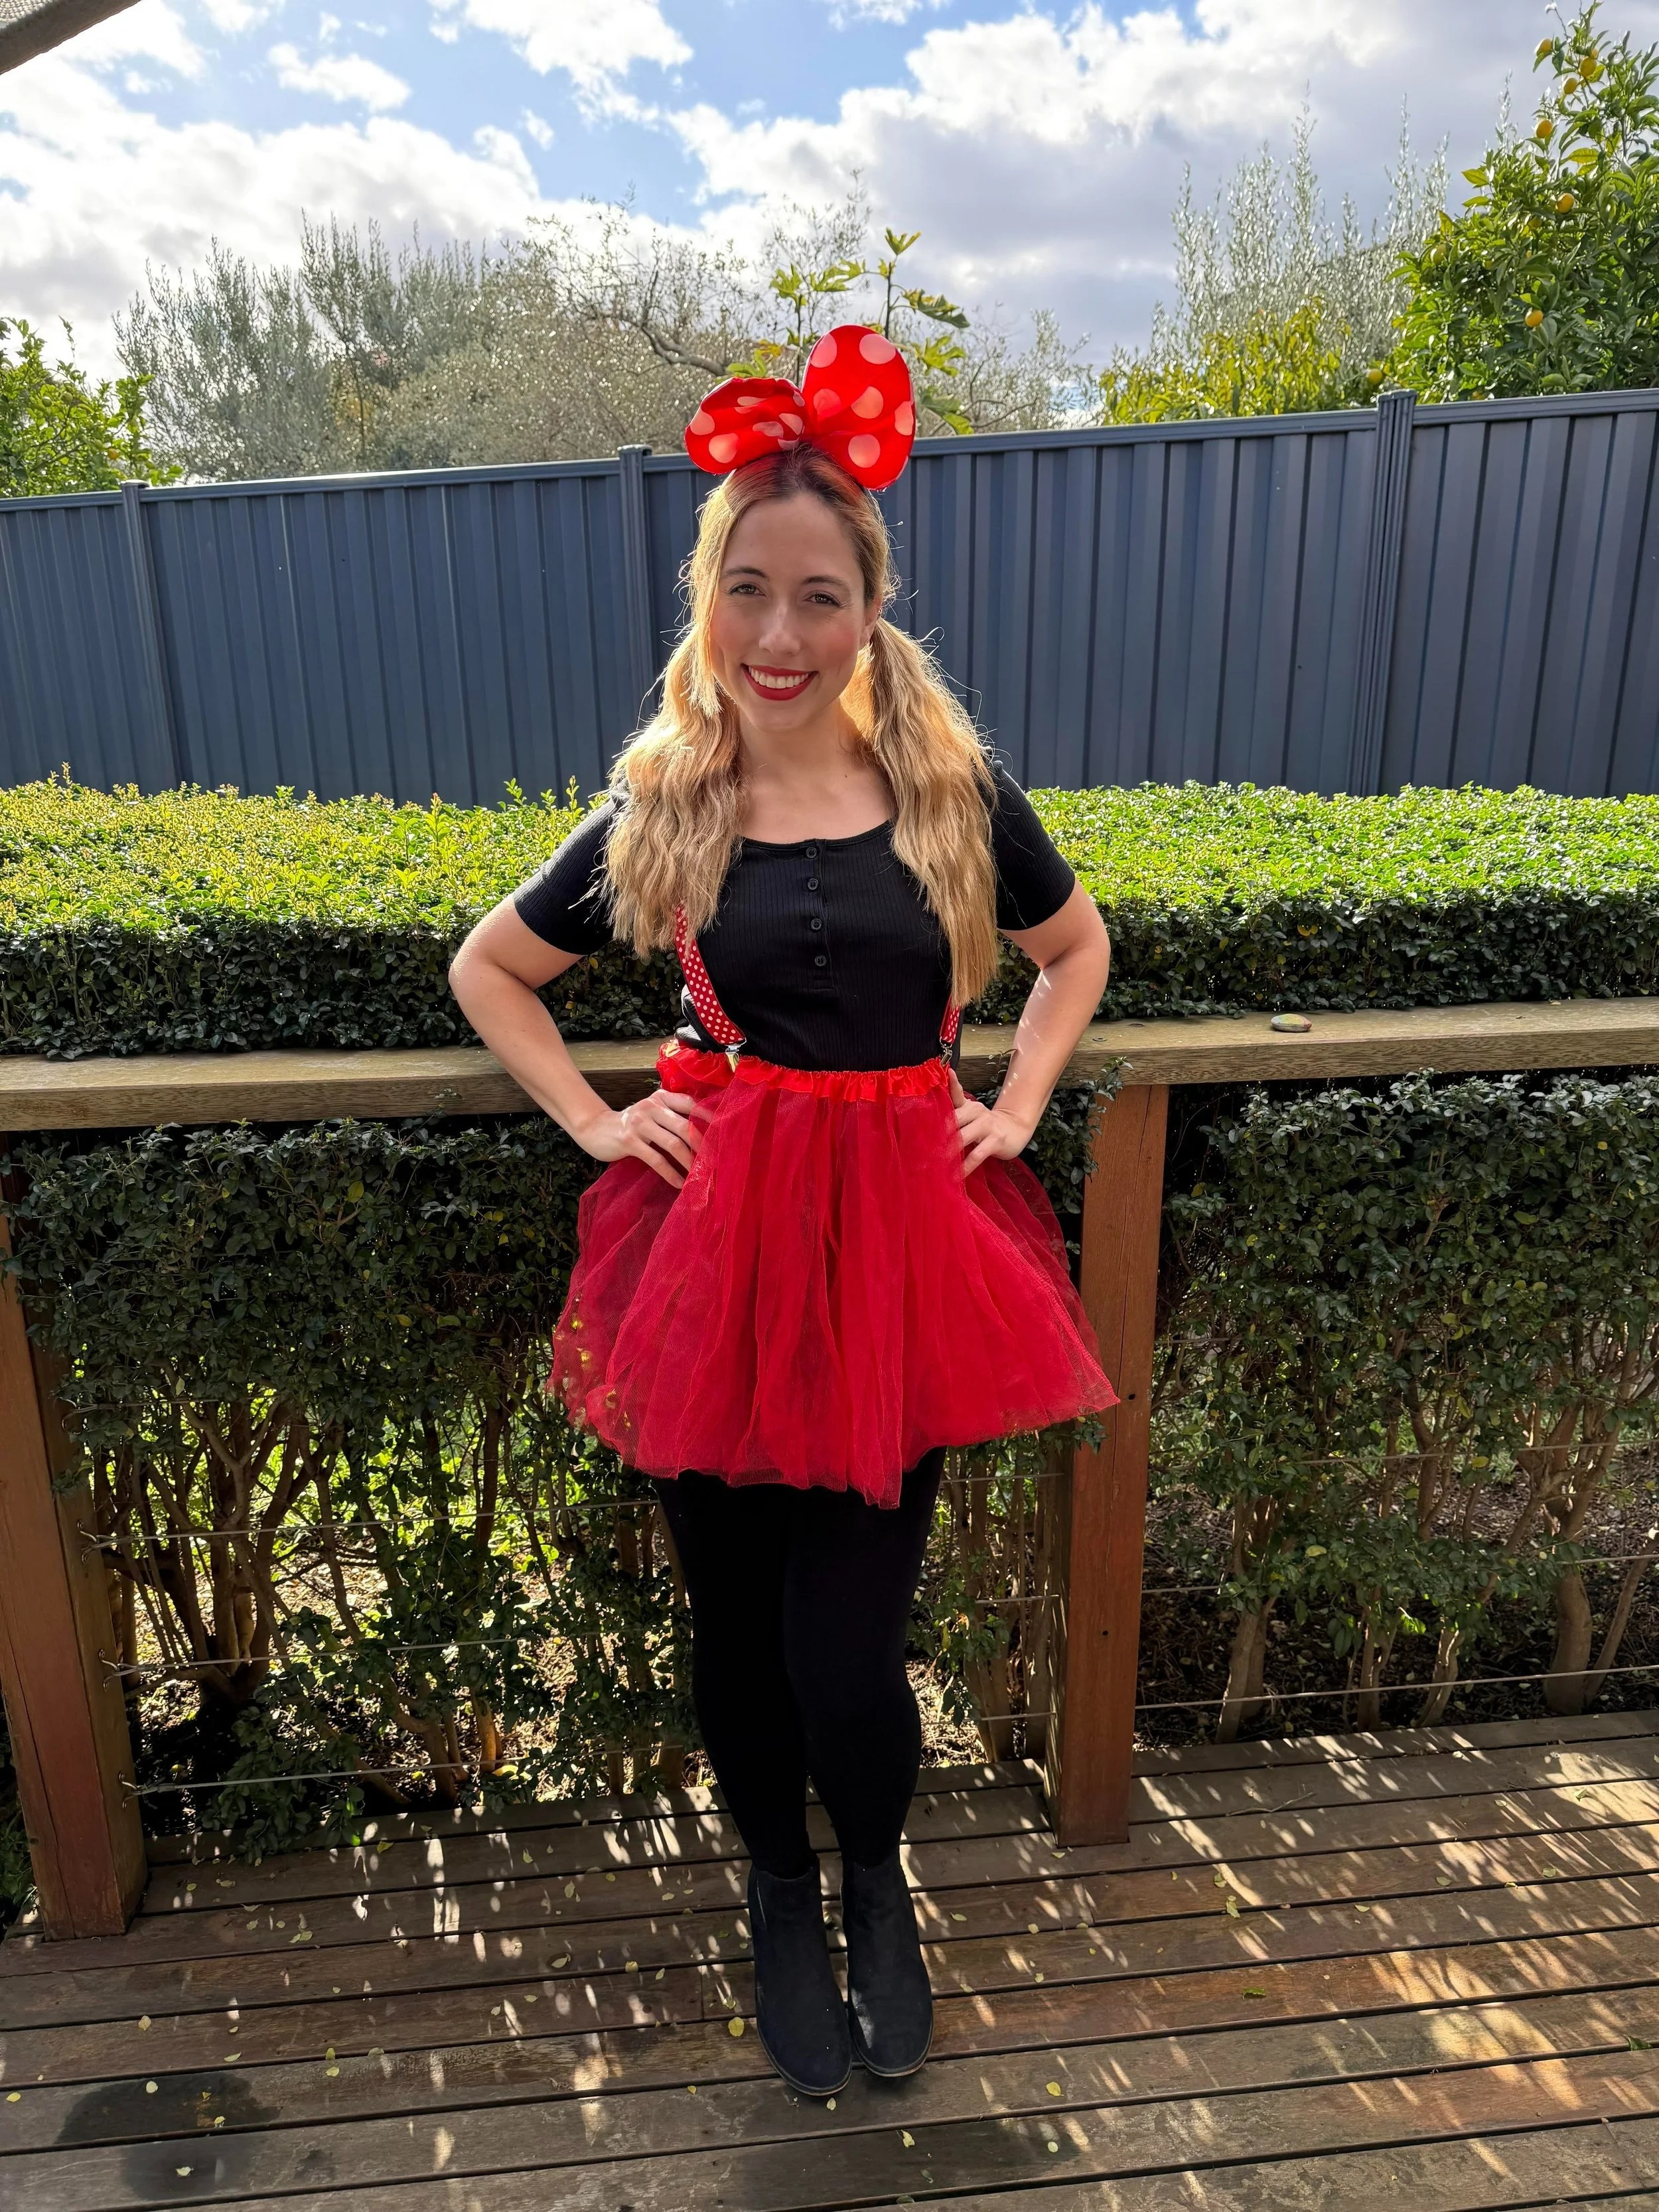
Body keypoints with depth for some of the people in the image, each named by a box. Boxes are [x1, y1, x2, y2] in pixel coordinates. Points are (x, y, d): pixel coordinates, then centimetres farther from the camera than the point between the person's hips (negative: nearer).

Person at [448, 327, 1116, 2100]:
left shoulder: (951, 789, 0)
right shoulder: (657, 808, 0)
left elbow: (1076, 948, 17)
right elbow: (487, 971, 14)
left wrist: (1012, 1111, 5)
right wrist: (596, 1122, 2)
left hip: (900, 1241, 0)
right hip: (712, 1243, 1)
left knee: (847, 1640, 3)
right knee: (734, 1615, 14)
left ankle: (877, 1882, 40)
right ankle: (779, 1893, 45)